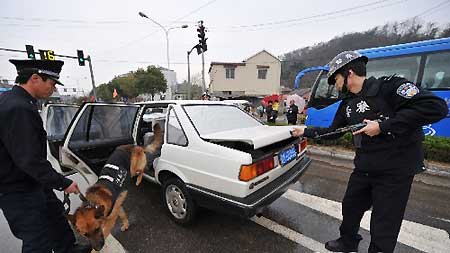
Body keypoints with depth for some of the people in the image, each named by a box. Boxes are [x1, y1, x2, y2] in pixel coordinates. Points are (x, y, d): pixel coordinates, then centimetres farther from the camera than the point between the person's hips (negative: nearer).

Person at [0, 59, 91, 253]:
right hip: (18, 191, -10)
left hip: (31, 182, 10)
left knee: (55, 215, 24)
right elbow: (29, 160, -29)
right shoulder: (18, 109, -29)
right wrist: (63, 183, -20)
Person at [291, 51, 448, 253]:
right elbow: (332, 132, 14)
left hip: (395, 170, -7)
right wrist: (305, 131, 10)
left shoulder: (388, 86, -14)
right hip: (364, 168, 7)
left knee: (384, 227, 7)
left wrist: (383, 126, -26)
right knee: (350, 206, 22)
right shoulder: (347, 104, 8)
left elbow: (436, 107, -24)